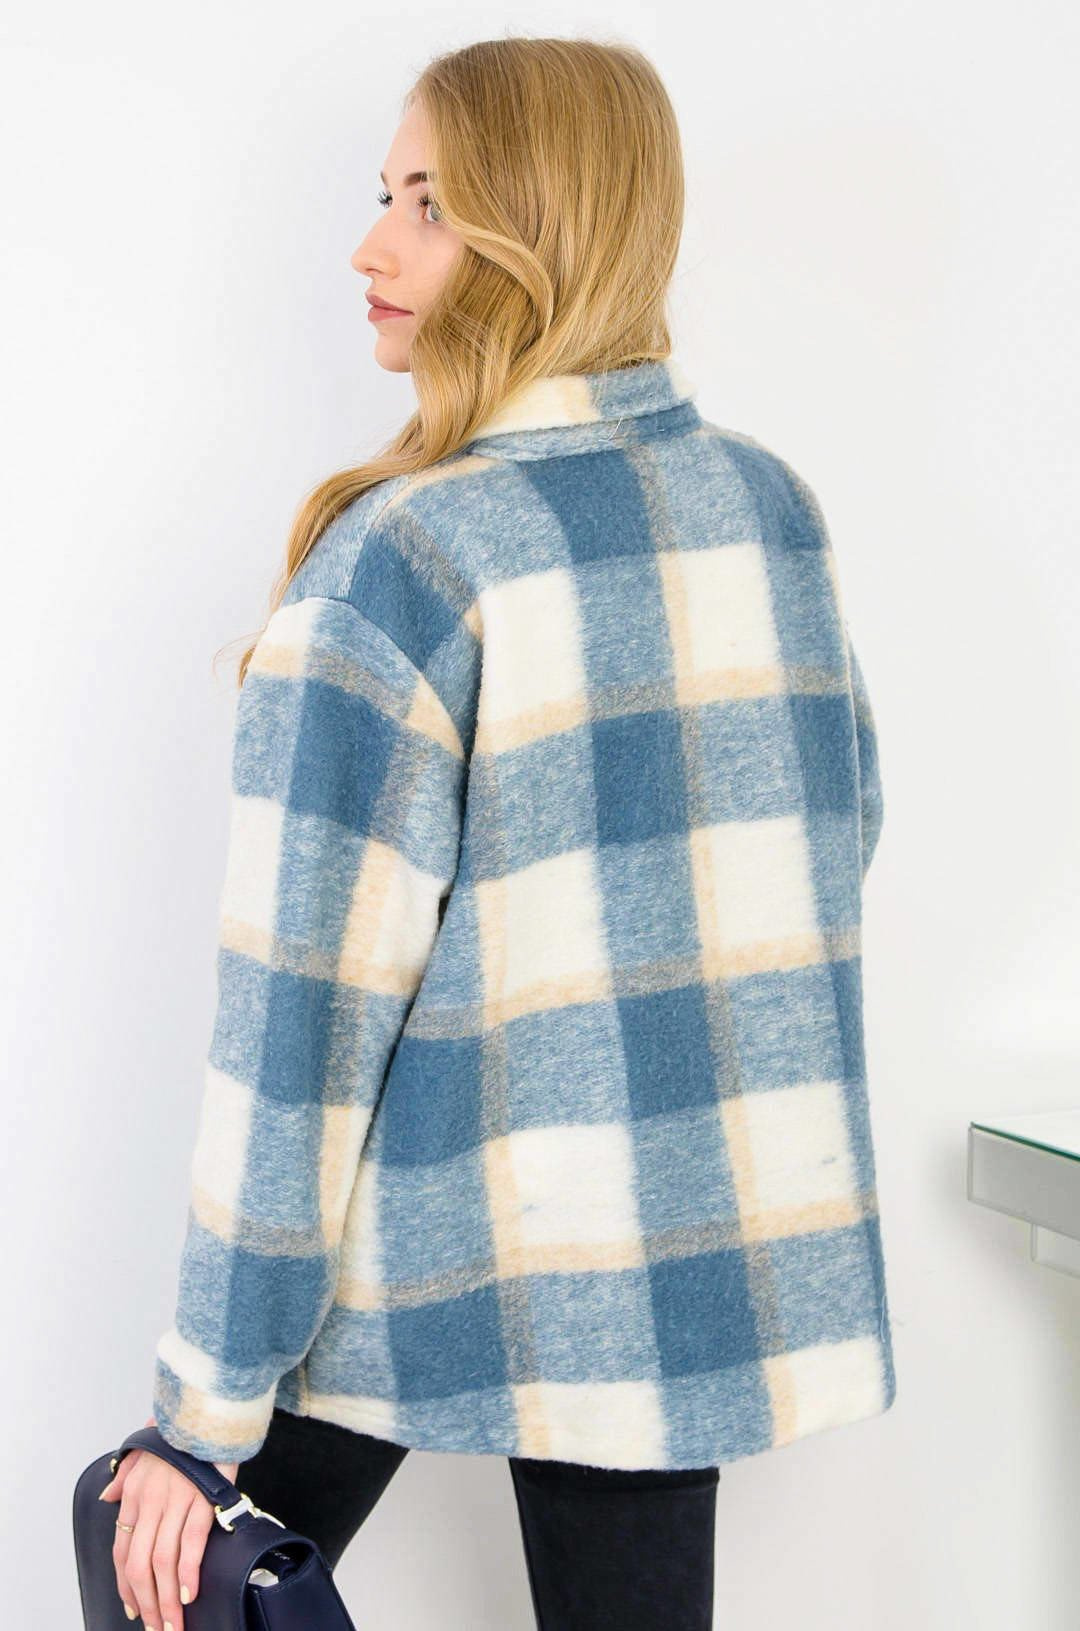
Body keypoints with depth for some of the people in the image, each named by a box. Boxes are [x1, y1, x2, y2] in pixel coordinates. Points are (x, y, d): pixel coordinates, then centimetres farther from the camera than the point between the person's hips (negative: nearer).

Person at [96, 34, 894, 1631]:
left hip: (444, 1249, -5)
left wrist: (204, 1410, -11)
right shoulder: (775, 508, 1)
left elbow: (302, 1017, -17)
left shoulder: (403, 559, -17)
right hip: (714, 1246, 6)